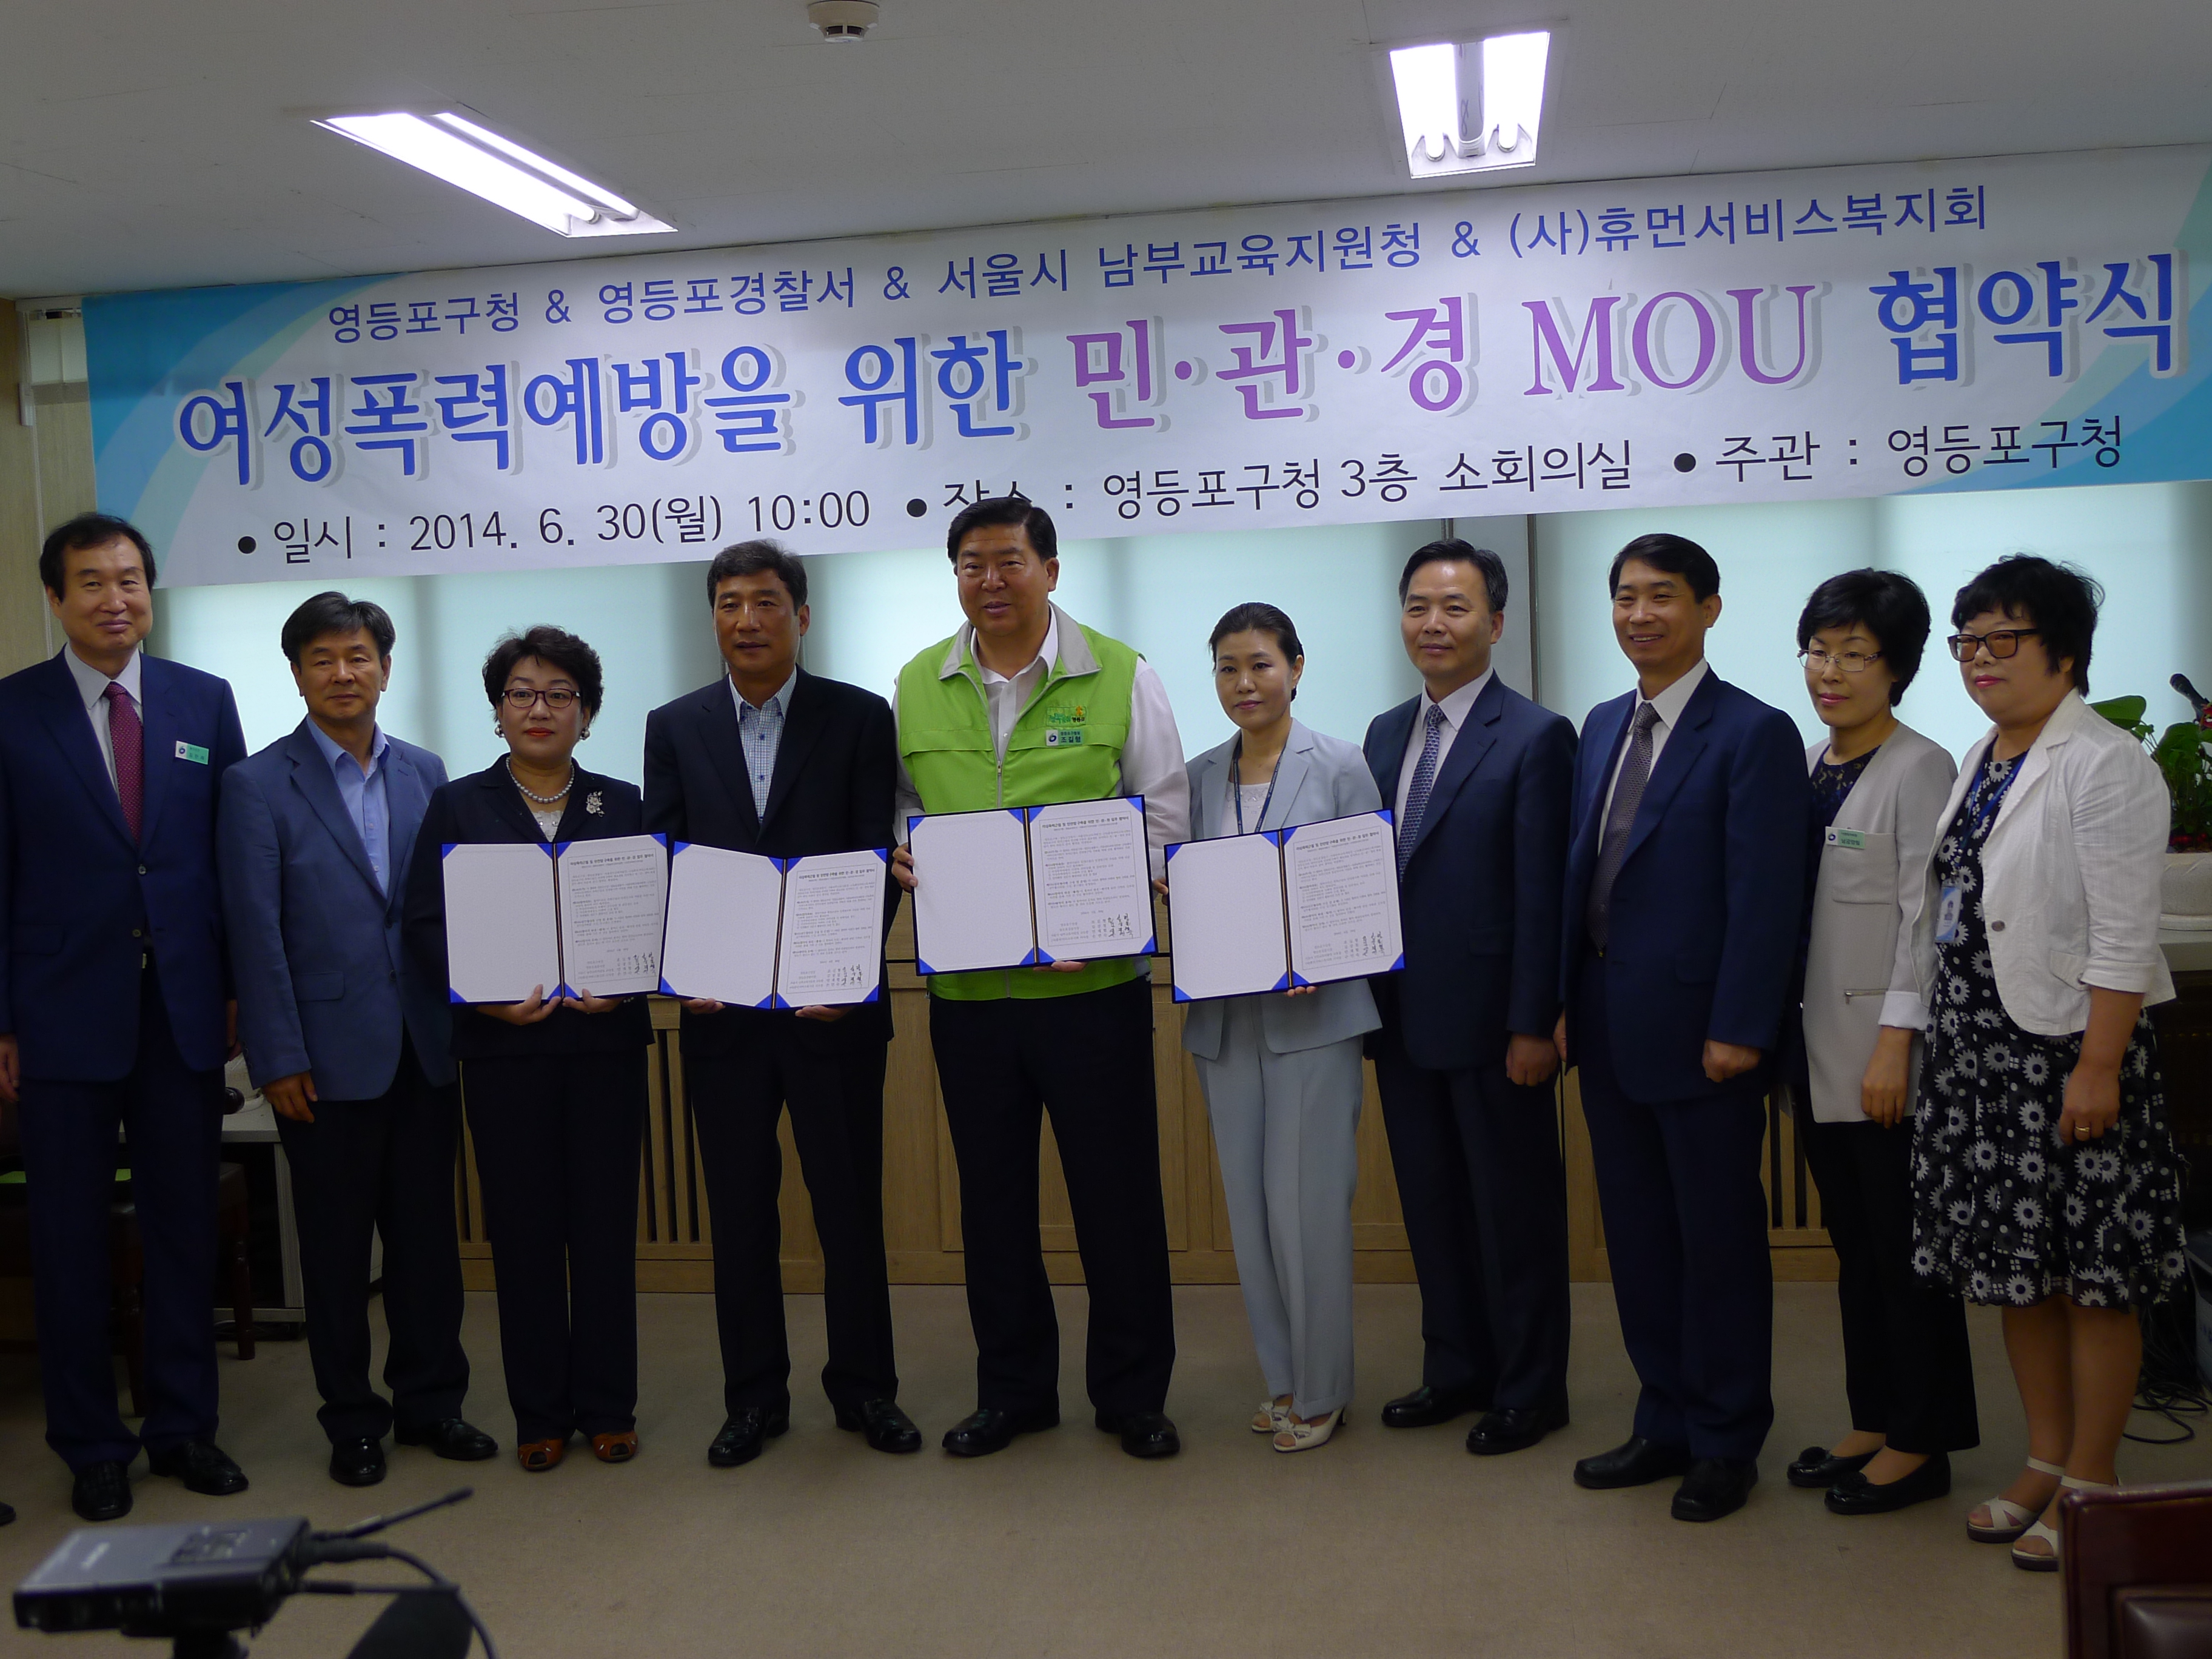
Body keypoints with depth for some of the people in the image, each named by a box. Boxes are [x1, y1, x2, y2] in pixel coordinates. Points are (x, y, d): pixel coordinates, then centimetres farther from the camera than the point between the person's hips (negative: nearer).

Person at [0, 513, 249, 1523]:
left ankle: (184, 1427, 24)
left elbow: (236, 855, 7)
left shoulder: (205, 702, 6)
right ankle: (91, 1444, 21)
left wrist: (241, 986, 2)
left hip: (184, 1010, 2)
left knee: (184, 1224, 10)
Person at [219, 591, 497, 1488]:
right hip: (328, 1054, -3)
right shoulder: (259, 786, -4)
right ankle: (353, 1420, 22)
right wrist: (278, 1059, -10)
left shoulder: (424, 772, 8)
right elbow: (256, 933, -6)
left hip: (424, 1047, 4)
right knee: (337, 1244, 8)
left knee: (427, 1231, 11)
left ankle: (430, 1402, 25)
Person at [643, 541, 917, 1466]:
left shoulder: (860, 718, 1)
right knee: (738, 1209, 9)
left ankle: (863, 1388, 21)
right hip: (720, 1009, 2)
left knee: (851, 1204, 6)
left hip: (833, 1006, -2)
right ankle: (755, 1395, 23)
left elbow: (880, 861, -4)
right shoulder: (674, 728, 8)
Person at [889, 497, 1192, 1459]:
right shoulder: (917, 686, 7)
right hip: (966, 986, 3)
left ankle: (1132, 1394, 22)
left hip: (1093, 982, -3)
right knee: (992, 1196, 13)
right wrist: (898, 855, -6)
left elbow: (1163, 820, -1)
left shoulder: (1120, 677, -2)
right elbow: (894, 809, 17)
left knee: (1117, 1192, 5)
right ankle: (1012, 1390, 29)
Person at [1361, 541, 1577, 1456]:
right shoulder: (1386, 734, 11)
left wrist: (1533, 1026, -16)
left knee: (1515, 1209, 7)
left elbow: (1541, 895, -13)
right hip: (1404, 1019, 7)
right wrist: (1367, 998, 8)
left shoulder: (1535, 737, -9)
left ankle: (1530, 1390, 21)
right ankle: (1456, 1370, 30)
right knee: (1432, 1205, 16)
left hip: (1491, 1022, -6)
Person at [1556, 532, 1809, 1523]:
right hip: (1609, 1030, 7)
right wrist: (1563, 1000, 9)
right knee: (1638, 1236, 15)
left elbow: (1766, 898, -14)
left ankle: (1726, 1444, 20)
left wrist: (1739, 1031, -18)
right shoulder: (1603, 727, 12)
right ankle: (1667, 1423, 28)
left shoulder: (1753, 734, -10)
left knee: (1718, 1242, 6)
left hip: (1698, 1033, -7)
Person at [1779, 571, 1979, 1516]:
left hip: (1884, 1052, -7)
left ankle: (1920, 1444, 14)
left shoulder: (1918, 770, -10)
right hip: (1820, 1049, 7)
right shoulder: (1806, 766, 11)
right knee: (1854, 1242, 15)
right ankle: (1873, 1420, 26)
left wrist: (1896, 1045, -18)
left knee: (1906, 1248, 2)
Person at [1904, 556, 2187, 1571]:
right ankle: (2044, 1464, 28)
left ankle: (2090, 1487, 15)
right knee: (2013, 1268, 15)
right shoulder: (1978, 765, 13)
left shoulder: (2105, 766, -11)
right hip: (1980, 1050, 8)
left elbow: (2123, 936, -17)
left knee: (2091, 1277, 3)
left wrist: (2099, 1067, -21)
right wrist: (1945, 1041, 14)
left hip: (2064, 1054, -8)